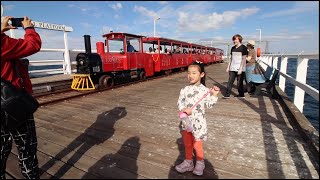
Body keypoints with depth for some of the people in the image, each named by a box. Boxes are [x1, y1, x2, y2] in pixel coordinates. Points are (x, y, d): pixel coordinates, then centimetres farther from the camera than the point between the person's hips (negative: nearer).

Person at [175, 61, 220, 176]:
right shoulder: (185, 90, -2)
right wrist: (184, 109, -20)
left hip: (198, 122, -3)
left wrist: (214, 95, -17)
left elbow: (209, 105, -6)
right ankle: (188, 163, 39)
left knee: (197, 145, 12)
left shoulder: (204, 90, -10)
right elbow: (179, 103, -1)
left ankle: (200, 164, 37)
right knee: (187, 144, 18)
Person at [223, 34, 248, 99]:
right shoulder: (233, 48, 13)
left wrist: (240, 69, -16)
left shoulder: (243, 48, -5)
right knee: (230, 81, 1)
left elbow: (244, 59, -10)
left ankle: (241, 94, 17)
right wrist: (228, 67, 13)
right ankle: (227, 94, 4)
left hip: (240, 69, -5)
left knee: (239, 83, 1)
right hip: (232, 68, 6)